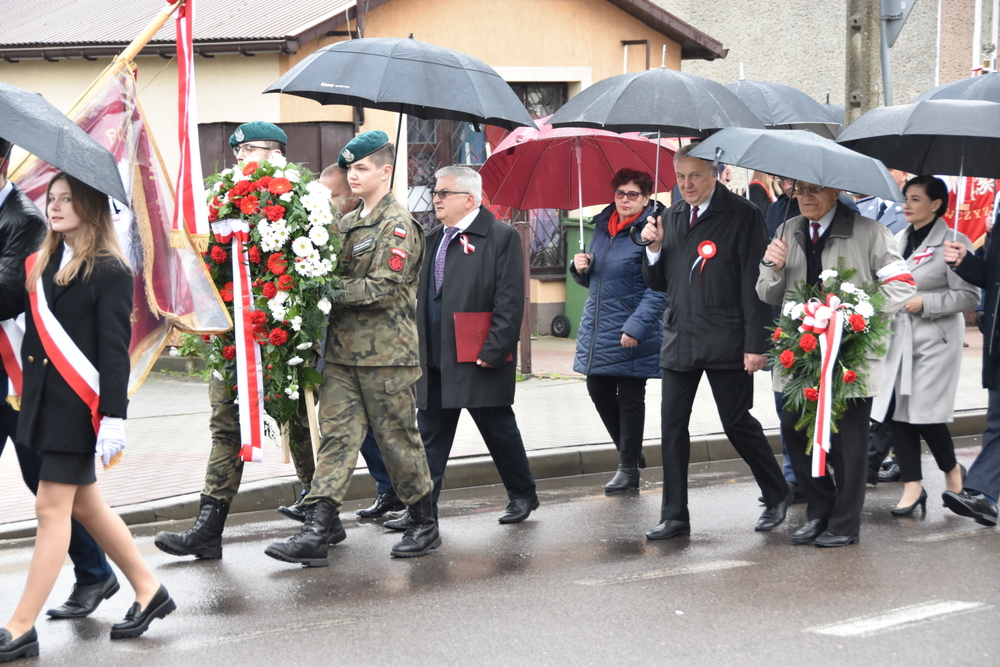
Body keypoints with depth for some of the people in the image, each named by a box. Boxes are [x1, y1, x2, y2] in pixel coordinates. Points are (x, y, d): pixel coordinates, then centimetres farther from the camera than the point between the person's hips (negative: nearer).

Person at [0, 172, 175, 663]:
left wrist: (113, 417, -17)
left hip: (77, 406, -8)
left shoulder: (109, 271, -10)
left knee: (52, 509, -3)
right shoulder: (42, 264, 11)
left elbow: (114, 350, -13)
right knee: (84, 505, 14)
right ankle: (149, 592, 27)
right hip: (43, 400, 8)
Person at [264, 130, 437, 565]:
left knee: (397, 437, 3)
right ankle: (318, 531, -4)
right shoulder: (347, 223, 16)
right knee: (336, 435, 0)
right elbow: (335, 275, 21)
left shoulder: (397, 224, -7)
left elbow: (383, 287, -17)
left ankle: (424, 524, 18)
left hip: (385, 352, -7)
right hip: (343, 349, 7)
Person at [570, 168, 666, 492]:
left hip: (631, 334, -7)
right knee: (598, 390, 12)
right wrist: (581, 268, 0)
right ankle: (630, 452, 30)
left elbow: (658, 288, -19)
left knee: (630, 398, 2)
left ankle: (628, 469, 13)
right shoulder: (602, 226, 11)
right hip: (597, 328, 8)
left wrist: (636, 327, -26)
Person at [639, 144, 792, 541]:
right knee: (672, 428, 3)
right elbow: (658, 282, 16)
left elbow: (753, 284, -9)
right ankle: (675, 516, 11)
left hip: (725, 341, -5)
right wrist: (654, 248, -4)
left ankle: (777, 496, 23)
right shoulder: (672, 217, 12)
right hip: (679, 339, 6)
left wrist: (755, 344, -13)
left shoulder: (742, 216, -6)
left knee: (737, 423, 2)